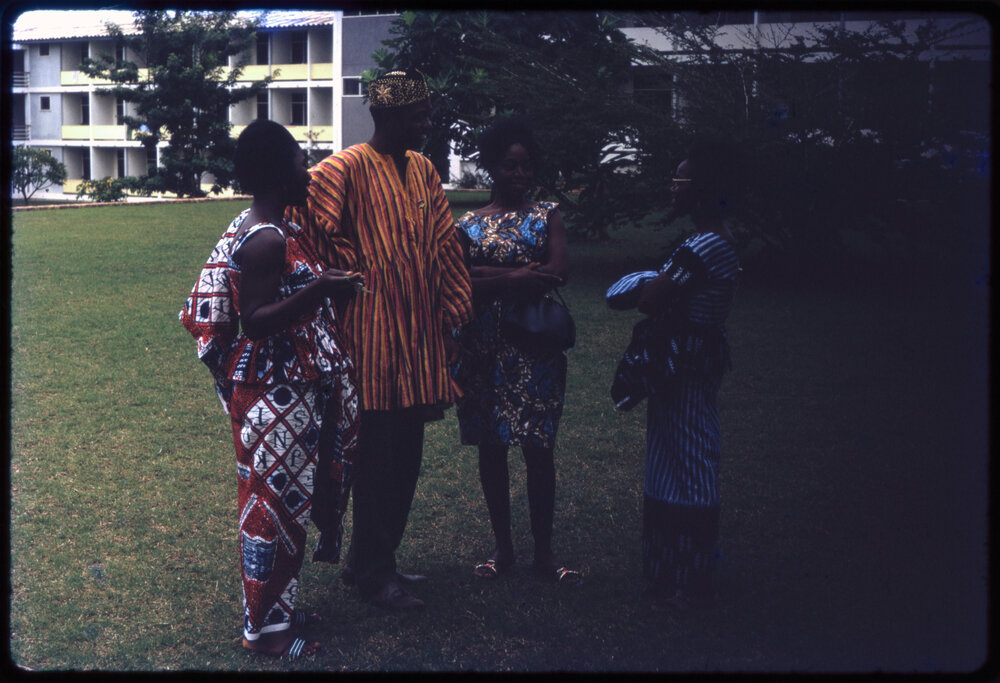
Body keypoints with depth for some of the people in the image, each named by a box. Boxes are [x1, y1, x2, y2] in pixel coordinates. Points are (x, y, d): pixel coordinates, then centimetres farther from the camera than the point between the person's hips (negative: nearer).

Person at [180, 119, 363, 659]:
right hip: (275, 396, -10)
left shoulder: (271, 229, 11)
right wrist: (318, 289, -30)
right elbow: (256, 322, -24)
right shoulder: (267, 240, -21)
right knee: (275, 499, 0)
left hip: (291, 389, 10)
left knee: (284, 498, 17)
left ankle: (277, 607, 30)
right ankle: (265, 628, 14)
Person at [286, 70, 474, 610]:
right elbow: (305, 211, -22)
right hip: (373, 337, -7)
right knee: (378, 457, -1)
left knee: (406, 458, 12)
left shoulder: (422, 169, 13)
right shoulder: (347, 168, -11)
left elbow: (444, 245, 15)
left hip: (418, 336, 7)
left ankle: (378, 560, 25)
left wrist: (454, 312, 10)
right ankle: (370, 571, 11)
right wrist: (351, 270, -12)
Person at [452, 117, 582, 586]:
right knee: (491, 447, 6)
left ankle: (544, 551, 11)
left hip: (534, 348, -1)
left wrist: (492, 276, -11)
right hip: (485, 349, 1)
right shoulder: (469, 225, 8)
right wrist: (521, 275, -12)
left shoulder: (547, 215, 6)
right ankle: (502, 547, 19)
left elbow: (558, 273, -9)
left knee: (538, 449, -1)